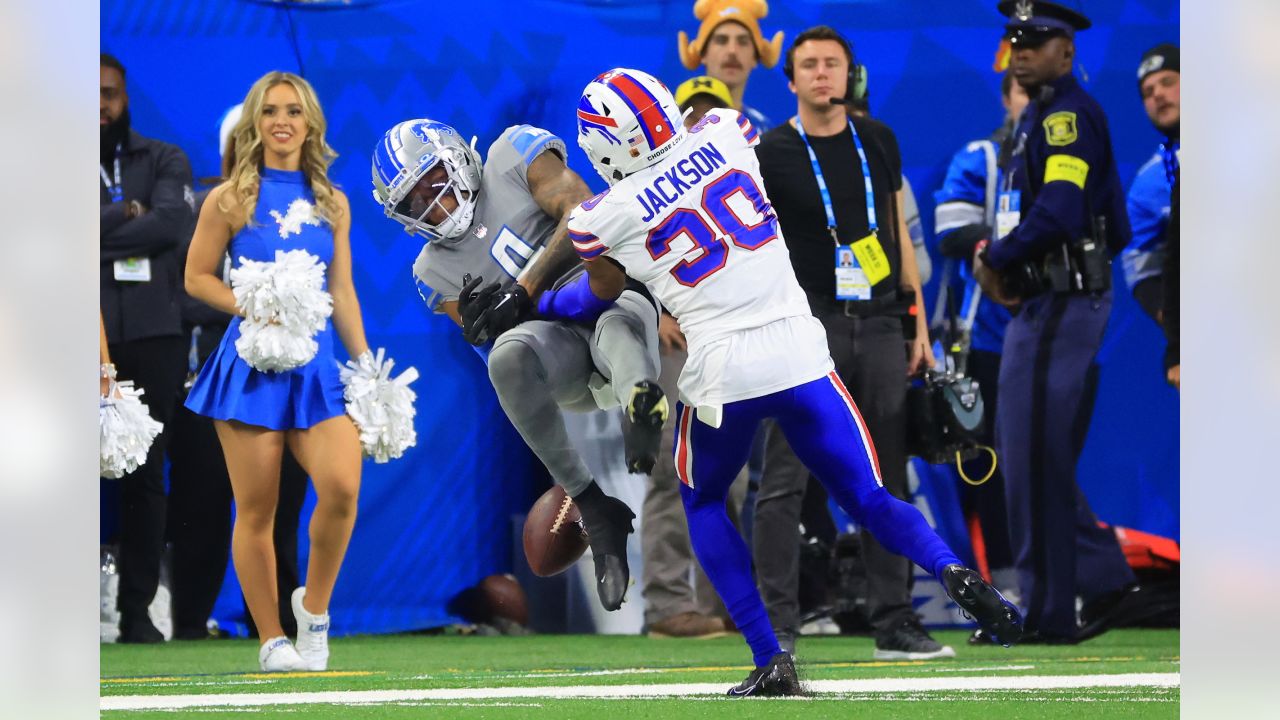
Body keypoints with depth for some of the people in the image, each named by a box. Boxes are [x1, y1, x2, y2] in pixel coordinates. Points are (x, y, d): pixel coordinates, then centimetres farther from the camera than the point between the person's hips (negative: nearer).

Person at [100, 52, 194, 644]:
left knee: (145, 475, 3)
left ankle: (137, 610, 7)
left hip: (150, 334, 1)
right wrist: (127, 213, -7)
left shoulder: (164, 161, 11)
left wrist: (99, 235, -9)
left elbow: (170, 223, -8)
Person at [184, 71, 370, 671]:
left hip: (317, 364, 2)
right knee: (256, 508, -1)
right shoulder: (231, 199, 1)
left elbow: (342, 291, 15)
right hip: (252, 363, -2)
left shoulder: (332, 203, 11)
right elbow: (197, 277, 3)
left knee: (342, 487, -18)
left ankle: (314, 605, 5)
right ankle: (271, 640, 11)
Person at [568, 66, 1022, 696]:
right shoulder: (723, 135, 5)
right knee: (867, 498, 12)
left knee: (702, 502, 23)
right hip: (801, 353, 2)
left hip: (721, 370, -2)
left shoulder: (604, 218, -3)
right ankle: (951, 570, -21)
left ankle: (770, 659, 8)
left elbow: (605, 291, 19)